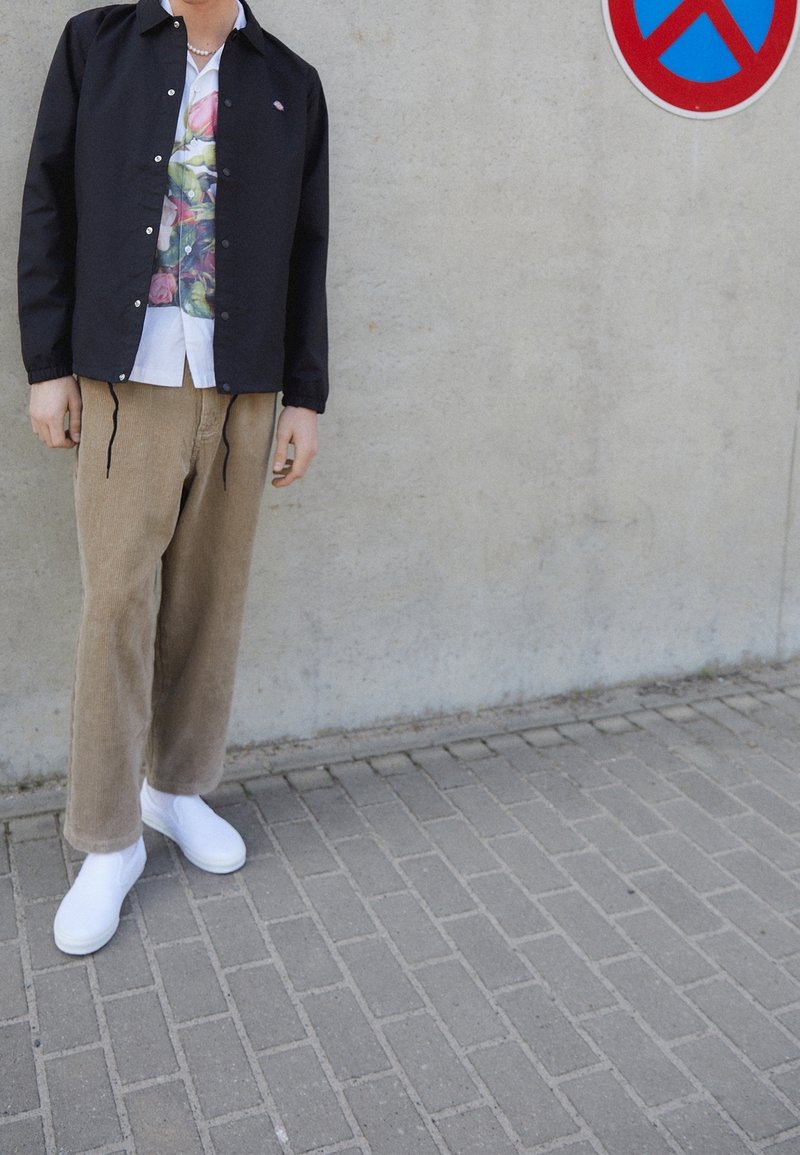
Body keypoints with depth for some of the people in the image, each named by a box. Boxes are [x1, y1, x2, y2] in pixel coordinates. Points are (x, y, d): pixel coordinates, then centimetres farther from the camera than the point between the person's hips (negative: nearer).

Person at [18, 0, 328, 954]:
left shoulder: (291, 84, 12)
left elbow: (307, 252, 11)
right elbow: (49, 205, 6)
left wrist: (305, 395, 6)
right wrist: (47, 364, -1)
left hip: (243, 390, 2)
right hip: (126, 381, -1)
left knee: (209, 601, 7)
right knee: (118, 603, -3)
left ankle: (177, 787, 25)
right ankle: (107, 841, 10)